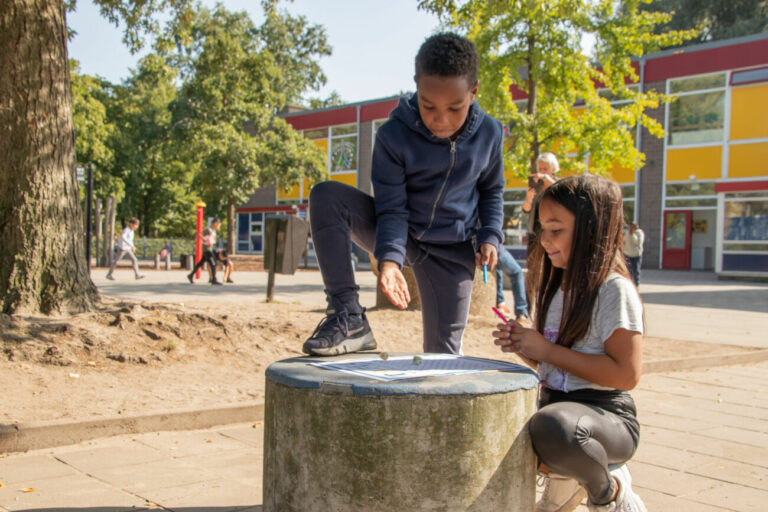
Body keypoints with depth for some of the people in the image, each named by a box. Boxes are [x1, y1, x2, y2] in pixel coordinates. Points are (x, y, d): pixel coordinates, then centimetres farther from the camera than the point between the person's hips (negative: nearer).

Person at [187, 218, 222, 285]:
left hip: (210, 249, 10)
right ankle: (214, 280, -11)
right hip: (207, 250, -10)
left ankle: (191, 275, 26)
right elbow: (199, 234, -18)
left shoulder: (213, 231, 12)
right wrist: (206, 240, -23)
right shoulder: (208, 230, -16)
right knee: (213, 264, -11)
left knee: (201, 263, 17)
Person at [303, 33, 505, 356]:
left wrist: (490, 236, -7)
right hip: (400, 234, -1)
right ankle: (349, 319, -27)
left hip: (451, 251, 1)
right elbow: (392, 208, -19)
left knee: (443, 354, -4)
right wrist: (389, 259, -36)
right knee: (326, 196, -28)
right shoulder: (394, 135, -19)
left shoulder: (489, 133, -8)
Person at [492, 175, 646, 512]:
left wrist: (546, 350, -18)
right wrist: (522, 346, -1)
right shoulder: (555, 288, 13)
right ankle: (564, 478, 10)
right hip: (553, 405, 8)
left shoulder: (615, 290, -12)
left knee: (553, 425, -41)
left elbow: (627, 374, -20)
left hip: (605, 416, -8)